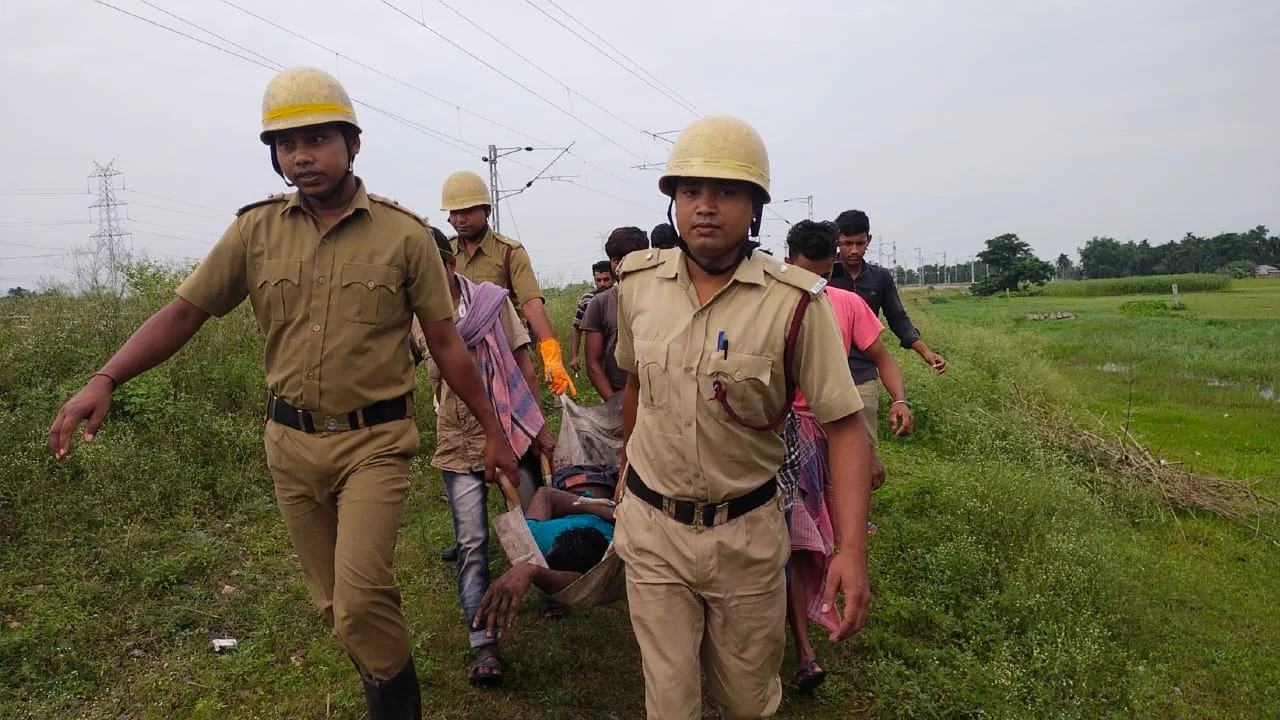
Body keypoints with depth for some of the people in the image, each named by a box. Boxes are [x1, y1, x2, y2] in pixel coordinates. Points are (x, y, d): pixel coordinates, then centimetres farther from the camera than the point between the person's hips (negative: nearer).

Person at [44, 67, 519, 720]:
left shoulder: (404, 234, -6)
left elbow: (446, 343, -3)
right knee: (336, 605, 13)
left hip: (374, 439, -3)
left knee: (361, 596, -17)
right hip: (292, 441, 4)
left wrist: (492, 430, -1)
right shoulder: (256, 229, 1)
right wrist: (105, 379, -11)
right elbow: (186, 310, 2)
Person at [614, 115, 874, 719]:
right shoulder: (637, 282, -3)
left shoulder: (794, 301, -16)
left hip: (747, 532, -2)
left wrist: (852, 549, -23)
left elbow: (844, 426, -15)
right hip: (651, 527, 2)